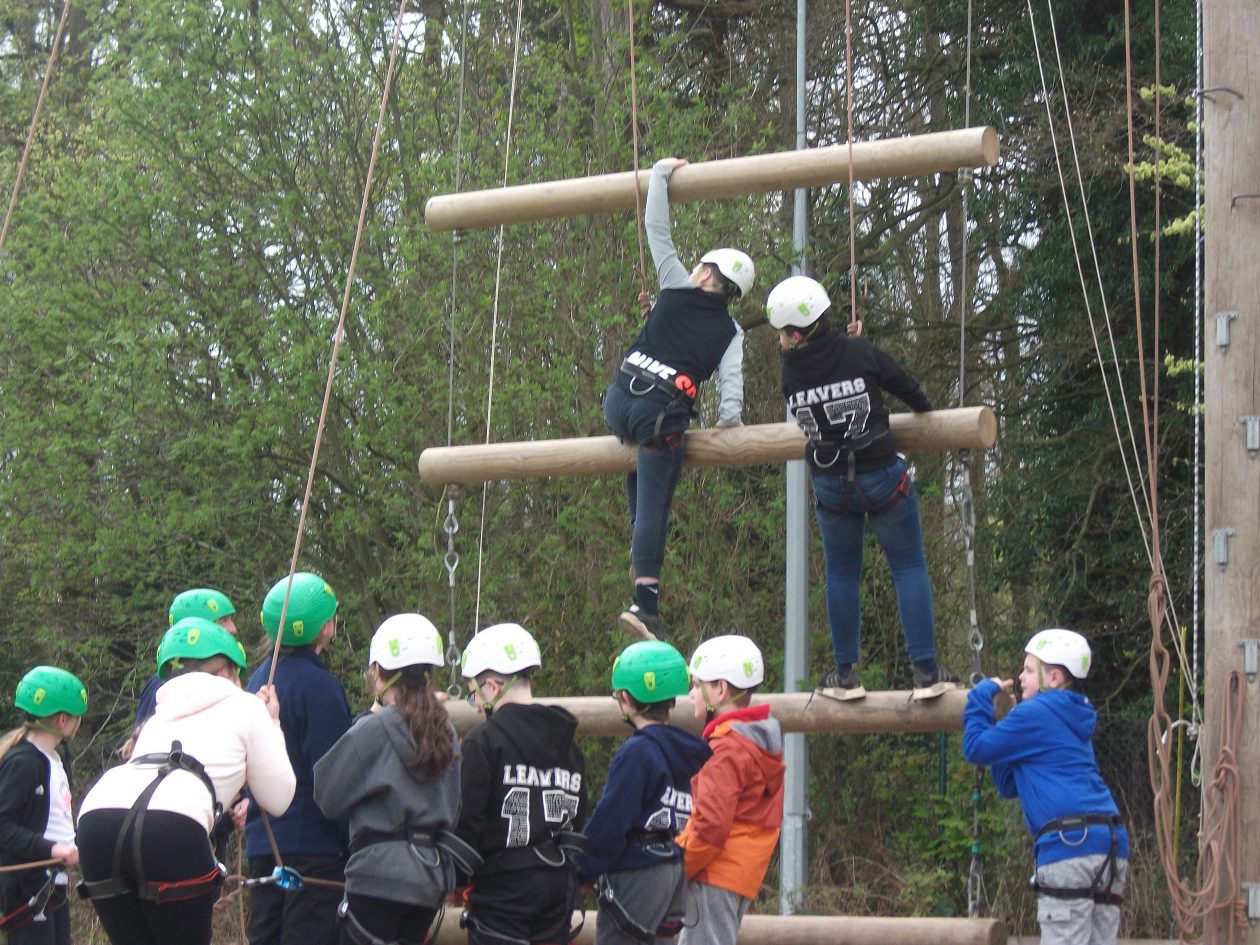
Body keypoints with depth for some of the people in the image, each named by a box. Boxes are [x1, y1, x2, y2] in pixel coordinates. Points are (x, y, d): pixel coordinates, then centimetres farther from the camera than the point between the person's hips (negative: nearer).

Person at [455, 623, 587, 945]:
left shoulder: (483, 741, -10)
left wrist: (458, 877, -2)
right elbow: (579, 817, 14)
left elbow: (466, 819, -12)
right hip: (559, 886, 6)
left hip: (502, 884, -6)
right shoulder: (568, 745, 12)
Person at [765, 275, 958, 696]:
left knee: (841, 575, 17)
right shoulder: (860, 353, -14)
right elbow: (905, 385, 2)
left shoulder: (790, 371, -10)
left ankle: (845, 674, 17)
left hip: (829, 484, 2)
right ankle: (926, 670, 1)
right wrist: (926, 409, 23)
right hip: (883, 478, -2)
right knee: (909, 568, 7)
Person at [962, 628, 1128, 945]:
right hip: (1111, 845, 9)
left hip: (1070, 844, -9)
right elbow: (1009, 784, 31)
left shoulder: (1036, 714, 0)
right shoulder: (1074, 721, 27)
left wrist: (982, 695, 14)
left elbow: (976, 748, 3)